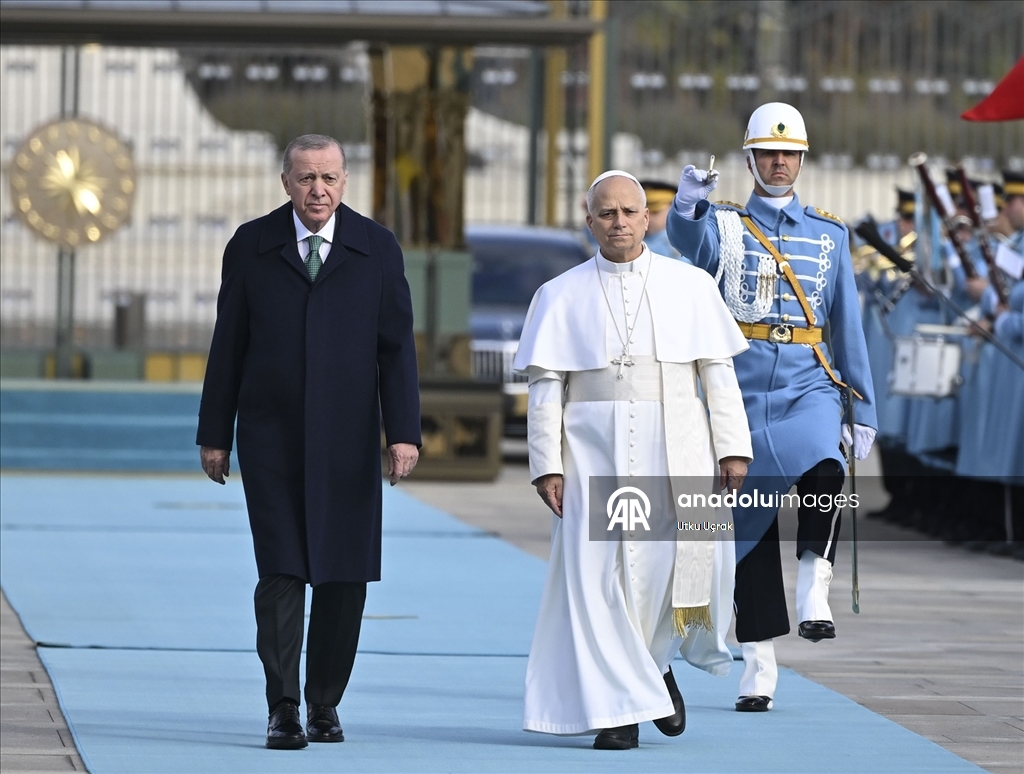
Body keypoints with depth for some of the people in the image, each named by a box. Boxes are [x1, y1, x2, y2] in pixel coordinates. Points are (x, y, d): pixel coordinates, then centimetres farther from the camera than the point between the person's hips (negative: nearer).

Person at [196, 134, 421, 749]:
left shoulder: (377, 249, 4)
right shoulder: (251, 247, 4)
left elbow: (397, 347, 2)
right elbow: (228, 346, 7)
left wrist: (404, 433, -5)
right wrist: (215, 435, 5)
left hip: (347, 442, 1)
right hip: (271, 439, -1)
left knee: (344, 576, 3)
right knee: (282, 572, -7)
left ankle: (325, 701, 16)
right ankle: (283, 710, -5)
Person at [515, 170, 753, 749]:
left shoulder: (690, 287, 8)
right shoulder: (561, 297, 8)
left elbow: (718, 373, 7)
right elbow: (545, 387, 4)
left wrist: (733, 448, -2)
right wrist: (547, 465, -5)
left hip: (675, 446, 0)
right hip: (593, 450, 0)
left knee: (682, 560, -13)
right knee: (600, 574, -5)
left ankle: (655, 663, 15)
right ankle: (619, 707, 2)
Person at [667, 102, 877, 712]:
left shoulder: (829, 235, 11)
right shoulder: (723, 225, 5)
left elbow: (849, 325, 13)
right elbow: (693, 241, -20)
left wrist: (864, 409, 9)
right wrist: (687, 206, -44)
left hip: (809, 387, 0)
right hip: (743, 388, 0)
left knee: (823, 469, -32)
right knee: (750, 525, 2)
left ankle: (815, 589, -22)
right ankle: (759, 662, 9)